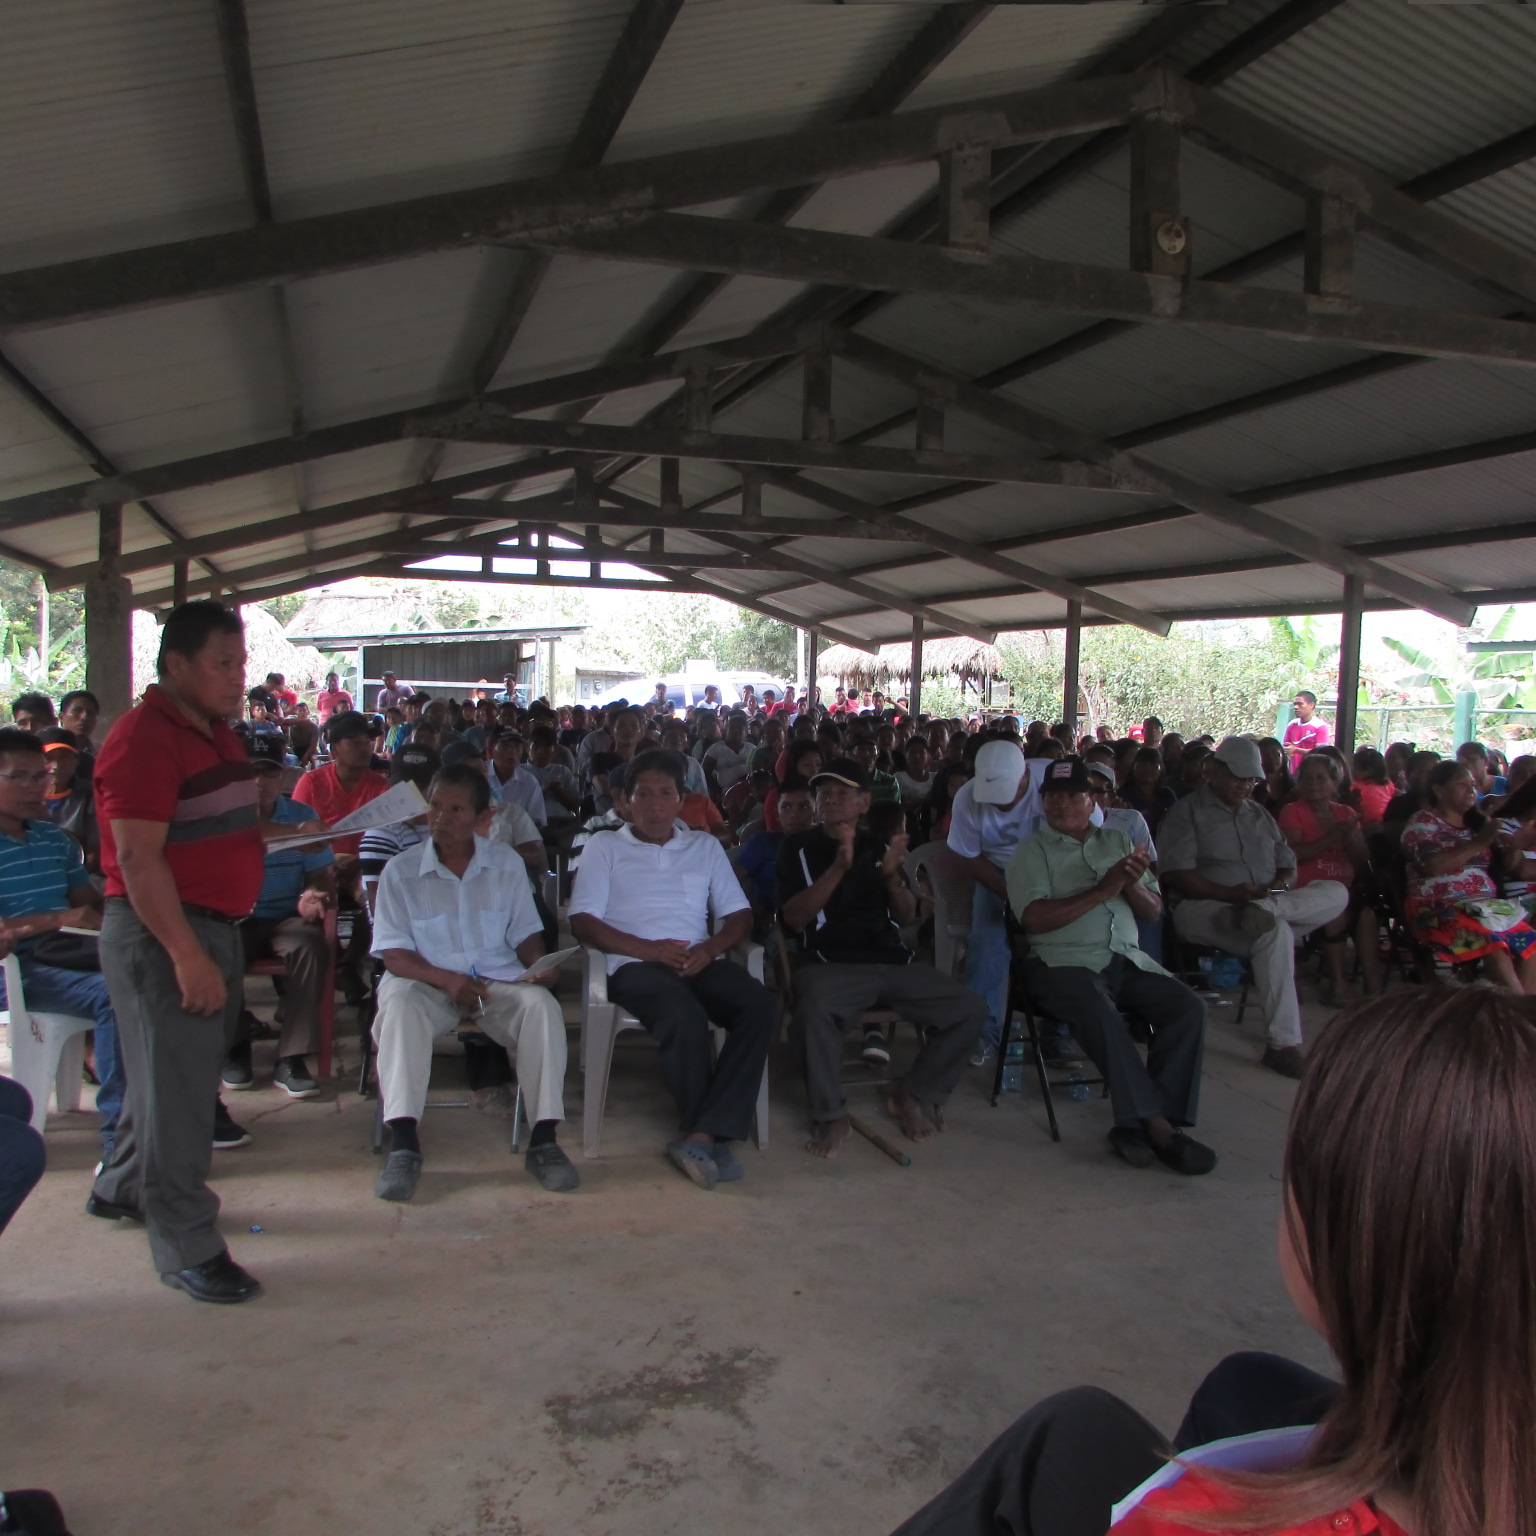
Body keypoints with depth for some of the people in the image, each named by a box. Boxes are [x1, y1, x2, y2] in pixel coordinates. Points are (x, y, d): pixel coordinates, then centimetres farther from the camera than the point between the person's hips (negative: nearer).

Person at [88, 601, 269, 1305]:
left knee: (176, 1074, 22)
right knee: (176, 1090, -1)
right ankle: (188, 1249, 9)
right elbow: (138, 858, -23)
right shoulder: (143, 738, -18)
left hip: (215, 927, 10)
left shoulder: (217, 734, 12)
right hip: (160, 935, -9)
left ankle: (122, 1186, 42)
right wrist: (187, 955, -26)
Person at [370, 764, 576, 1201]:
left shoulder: (507, 865, 9)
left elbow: (525, 934, 11)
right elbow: (395, 956, -4)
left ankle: (544, 1140, -26)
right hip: (427, 980, -1)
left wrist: (539, 965, -13)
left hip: (498, 978, 1)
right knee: (398, 1007, -35)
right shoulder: (401, 871, 1)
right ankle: (403, 1145, -36)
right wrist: (447, 980, -21)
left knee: (542, 1005, -29)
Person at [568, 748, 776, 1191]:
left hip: (701, 961, 4)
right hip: (636, 964, -3)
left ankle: (700, 1135, -29)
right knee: (686, 1019, -36)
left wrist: (710, 948, -7)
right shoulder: (604, 847, 14)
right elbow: (582, 922, 2)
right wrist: (650, 949, -12)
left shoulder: (705, 846, 24)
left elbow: (739, 915, 16)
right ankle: (713, 1134, -15)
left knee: (761, 1005, -28)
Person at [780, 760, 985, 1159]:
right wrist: (839, 867, -17)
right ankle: (830, 1115, -14)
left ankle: (915, 1094, 9)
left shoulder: (879, 846, 18)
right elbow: (794, 918, -6)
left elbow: (907, 916, 13)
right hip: (830, 963, -4)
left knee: (970, 1009, -12)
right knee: (816, 1008, -38)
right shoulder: (799, 848, 7)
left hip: (892, 961, 5)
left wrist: (892, 875, -8)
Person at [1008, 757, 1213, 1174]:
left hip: (1127, 960, 5)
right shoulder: (1033, 851, 9)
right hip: (1064, 962, -5)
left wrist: (1132, 885, -5)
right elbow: (1034, 918, -8)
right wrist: (1103, 890, -9)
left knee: (1188, 1008, -20)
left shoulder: (1118, 841, 21)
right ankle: (1156, 1125, -26)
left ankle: (1137, 1125, -19)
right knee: (1102, 1014, -34)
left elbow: (1154, 912, 18)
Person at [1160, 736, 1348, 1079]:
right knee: (1274, 930, -37)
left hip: (1269, 902, 6)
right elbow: (1176, 875, -8)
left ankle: (1261, 911, -39)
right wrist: (1230, 893, -20)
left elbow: (1288, 866, 22)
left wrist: (1279, 886, -3)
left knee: (1336, 892, -17)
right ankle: (1284, 1044, -33)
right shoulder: (1188, 812, 4)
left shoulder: (1260, 815, 26)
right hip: (1204, 908, -6)